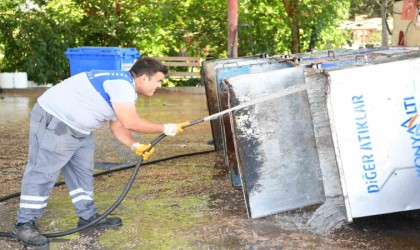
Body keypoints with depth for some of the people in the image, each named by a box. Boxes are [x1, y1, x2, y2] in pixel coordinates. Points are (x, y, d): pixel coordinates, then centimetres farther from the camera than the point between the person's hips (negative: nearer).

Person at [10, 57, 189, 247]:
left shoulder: (126, 89, 12)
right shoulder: (122, 84, -22)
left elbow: (118, 126, 13)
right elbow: (131, 123, -26)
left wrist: (135, 146, -4)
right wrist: (165, 129, -15)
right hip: (53, 120, -11)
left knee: (82, 172, 14)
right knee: (43, 173, -8)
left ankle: (88, 216, 23)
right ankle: (24, 225, -1)